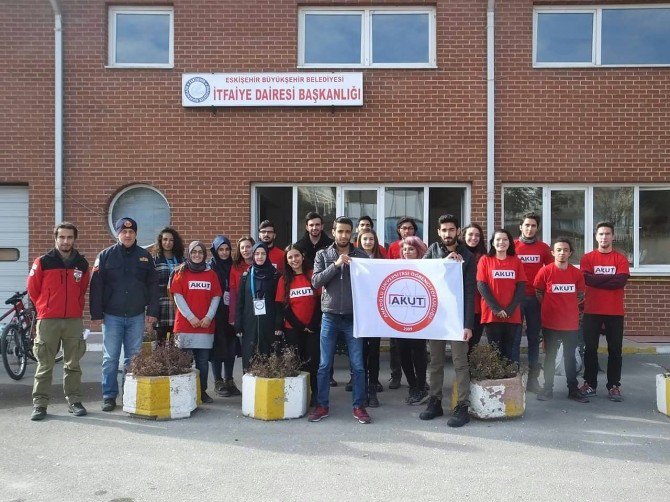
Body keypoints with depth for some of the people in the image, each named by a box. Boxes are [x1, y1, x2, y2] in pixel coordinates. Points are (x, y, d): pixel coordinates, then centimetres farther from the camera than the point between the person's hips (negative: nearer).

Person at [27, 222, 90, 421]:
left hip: (74, 320, 3)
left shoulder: (82, 263, 6)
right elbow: (33, 289, 7)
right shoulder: (43, 262, -2)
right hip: (48, 321, -2)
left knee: (73, 364, 8)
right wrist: (45, 308, 13)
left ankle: (74, 401, 16)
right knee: (44, 365, 2)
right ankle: (40, 404, 9)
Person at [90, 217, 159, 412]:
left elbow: (153, 285, 6)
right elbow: (96, 286, -1)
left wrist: (152, 312, 0)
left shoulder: (145, 256, 6)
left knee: (134, 358, 8)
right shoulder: (106, 255, 1)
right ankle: (109, 396, 13)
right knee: (110, 358, 3)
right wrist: (96, 314, -6)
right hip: (112, 316, -1)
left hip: (136, 316, 1)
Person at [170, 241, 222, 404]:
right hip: (185, 324, -2)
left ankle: (202, 391, 13)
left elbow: (216, 297, 7)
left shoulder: (211, 274, 11)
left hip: (206, 325, 2)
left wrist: (209, 317, -6)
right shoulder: (181, 273, 5)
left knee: (203, 360, 4)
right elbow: (178, 296, -2)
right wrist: (190, 317, -11)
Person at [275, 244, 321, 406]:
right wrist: (300, 326, -7)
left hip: (313, 328, -1)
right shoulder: (284, 280, 6)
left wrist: (313, 324, -9)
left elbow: (320, 301, -1)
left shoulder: (312, 275, 2)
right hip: (292, 329, 1)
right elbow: (282, 307, 1)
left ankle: (315, 394, 12)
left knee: (313, 361, -1)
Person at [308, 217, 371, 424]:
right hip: (330, 317, 0)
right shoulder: (323, 255, 4)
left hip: (354, 317, 0)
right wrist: (336, 264, -17)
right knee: (324, 365, 6)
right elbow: (316, 281, -9)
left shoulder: (361, 255, 4)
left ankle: (358, 406, 16)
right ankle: (322, 405, 19)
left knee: (358, 366, 4)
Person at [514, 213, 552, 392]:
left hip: (535, 298, 2)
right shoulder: (513, 246, 2)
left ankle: (533, 378, 14)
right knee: (514, 338, 2)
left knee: (534, 338, 7)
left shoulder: (543, 248, 6)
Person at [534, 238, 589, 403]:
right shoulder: (545, 271, -8)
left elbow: (581, 295, 14)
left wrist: (568, 306, 7)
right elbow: (538, 293, 3)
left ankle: (573, 389, 20)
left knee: (570, 356, 11)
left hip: (571, 323, 2)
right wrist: (550, 307, 6)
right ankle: (547, 389, 17)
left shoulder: (577, 273, 0)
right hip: (550, 323, -2)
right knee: (550, 356, 8)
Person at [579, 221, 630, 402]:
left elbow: (621, 281, -12)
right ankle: (590, 383, 14)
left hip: (615, 312, 0)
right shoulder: (587, 258, 4)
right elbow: (587, 279, -12)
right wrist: (611, 278, -10)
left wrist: (597, 280, -9)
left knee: (615, 349, 4)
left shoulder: (621, 259, 4)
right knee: (590, 348, 4)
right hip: (592, 311, 0)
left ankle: (614, 386, 12)